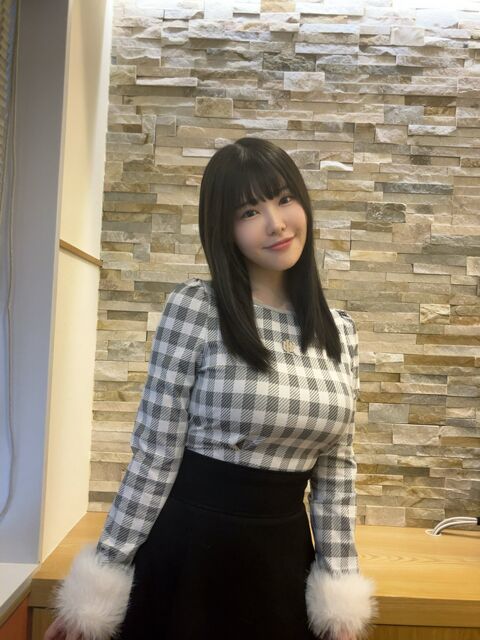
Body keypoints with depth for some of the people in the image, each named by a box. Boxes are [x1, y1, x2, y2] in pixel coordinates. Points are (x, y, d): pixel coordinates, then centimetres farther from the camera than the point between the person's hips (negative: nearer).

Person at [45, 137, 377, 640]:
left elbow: (336, 469, 4)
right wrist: (99, 584, -7)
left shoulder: (341, 331, 0)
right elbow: (154, 456, -11)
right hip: (192, 546, -4)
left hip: (285, 556, 4)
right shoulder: (193, 307, -14)